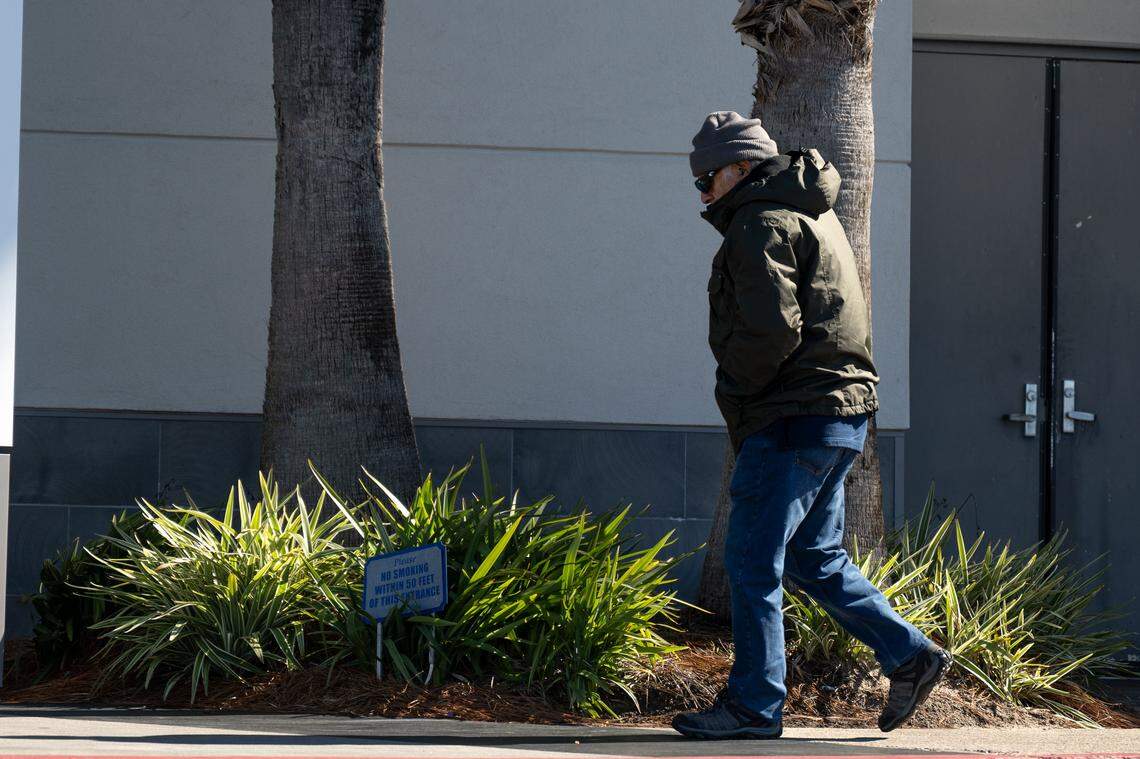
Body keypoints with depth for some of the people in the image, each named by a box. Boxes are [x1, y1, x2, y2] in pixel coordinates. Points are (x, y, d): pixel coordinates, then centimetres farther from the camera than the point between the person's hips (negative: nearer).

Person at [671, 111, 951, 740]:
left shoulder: (762, 224, -11)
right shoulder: (812, 216, 21)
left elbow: (771, 330, -22)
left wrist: (733, 390, -6)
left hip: (795, 418, -10)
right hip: (839, 413, 10)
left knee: (752, 561, -6)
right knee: (814, 559, 17)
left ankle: (754, 704, -3)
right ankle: (909, 656, 16)